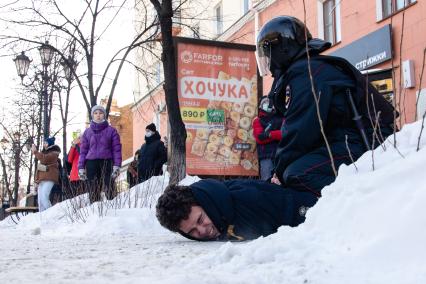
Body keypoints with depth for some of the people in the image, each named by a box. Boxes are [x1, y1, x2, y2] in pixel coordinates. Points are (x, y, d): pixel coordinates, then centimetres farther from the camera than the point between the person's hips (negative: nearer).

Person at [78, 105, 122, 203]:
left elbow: (116, 149, 4)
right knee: (93, 191, -1)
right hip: (91, 163, 2)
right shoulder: (87, 132, 14)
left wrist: (117, 165, -7)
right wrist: (81, 167, 6)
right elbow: (83, 150, 14)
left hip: (107, 163, -2)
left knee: (108, 188, -13)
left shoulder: (111, 130, 8)